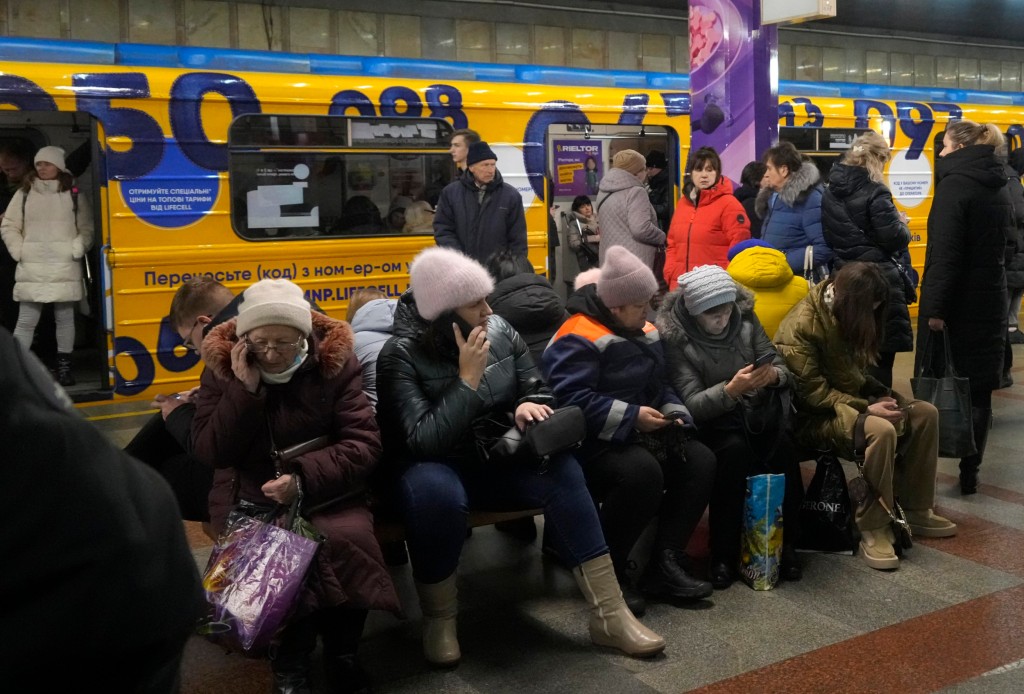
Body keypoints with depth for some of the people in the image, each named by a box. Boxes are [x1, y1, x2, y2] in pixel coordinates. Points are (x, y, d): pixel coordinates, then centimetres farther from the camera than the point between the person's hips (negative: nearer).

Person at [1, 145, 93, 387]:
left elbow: (88, 228, 7)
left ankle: (64, 367, 15)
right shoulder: (24, 194, 7)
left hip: (65, 267, 0)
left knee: (65, 318, 6)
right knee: (26, 321, -1)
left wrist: (77, 249, -7)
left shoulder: (74, 195, 5)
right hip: (31, 269, 0)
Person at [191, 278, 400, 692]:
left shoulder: (334, 361, -5)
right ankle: (290, 658, -7)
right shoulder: (222, 366, -1)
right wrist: (245, 389, -19)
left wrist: (304, 479, -25)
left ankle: (341, 653, -6)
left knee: (344, 537, -32)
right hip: (250, 496, 1)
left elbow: (365, 445, -11)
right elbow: (210, 453, -8)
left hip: (325, 492, 0)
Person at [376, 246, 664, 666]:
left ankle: (610, 615, -20)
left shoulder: (500, 331, -3)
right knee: (437, 493, -40)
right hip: (435, 468, -4)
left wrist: (529, 406, -18)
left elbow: (537, 390, 7)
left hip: (496, 459, 4)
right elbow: (423, 441, -26)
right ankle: (439, 620, -15)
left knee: (562, 471, -24)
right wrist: (468, 378, -27)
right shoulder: (400, 356, -17)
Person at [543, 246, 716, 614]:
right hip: (594, 443, -9)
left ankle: (666, 564, -7)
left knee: (701, 460, -10)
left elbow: (661, 385, 21)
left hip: (641, 433, 9)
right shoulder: (579, 338, -16)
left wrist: (674, 413, -1)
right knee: (642, 471, -36)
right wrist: (631, 417, -25)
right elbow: (572, 398, -26)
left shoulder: (645, 333, 14)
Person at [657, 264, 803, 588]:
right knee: (734, 449, -34)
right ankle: (723, 553, -21)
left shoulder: (745, 318, -1)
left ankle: (785, 544, -11)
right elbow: (692, 404, -16)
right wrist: (731, 390, -33)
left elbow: (783, 369, 3)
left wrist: (773, 375, -21)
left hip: (759, 412, 3)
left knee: (783, 445, -28)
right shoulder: (675, 337, -12)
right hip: (713, 421, -3)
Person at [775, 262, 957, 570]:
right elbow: (813, 392, -22)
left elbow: (852, 372, 14)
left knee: (924, 413, -2)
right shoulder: (801, 326, -22)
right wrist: (866, 408, -24)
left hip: (847, 399, 9)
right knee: (881, 430, -33)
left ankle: (916, 510, 7)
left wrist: (880, 394, -4)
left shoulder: (845, 316, 3)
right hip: (812, 416, -9)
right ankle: (873, 530, -22)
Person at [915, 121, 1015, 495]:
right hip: (990, 299, 7)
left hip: (957, 303, -7)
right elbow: (1006, 240, 18)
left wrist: (935, 305, -21)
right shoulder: (999, 187, 12)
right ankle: (970, 473, 14)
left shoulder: (954, 184, -13)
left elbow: (944, 251, -20)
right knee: (979, 389, 8)